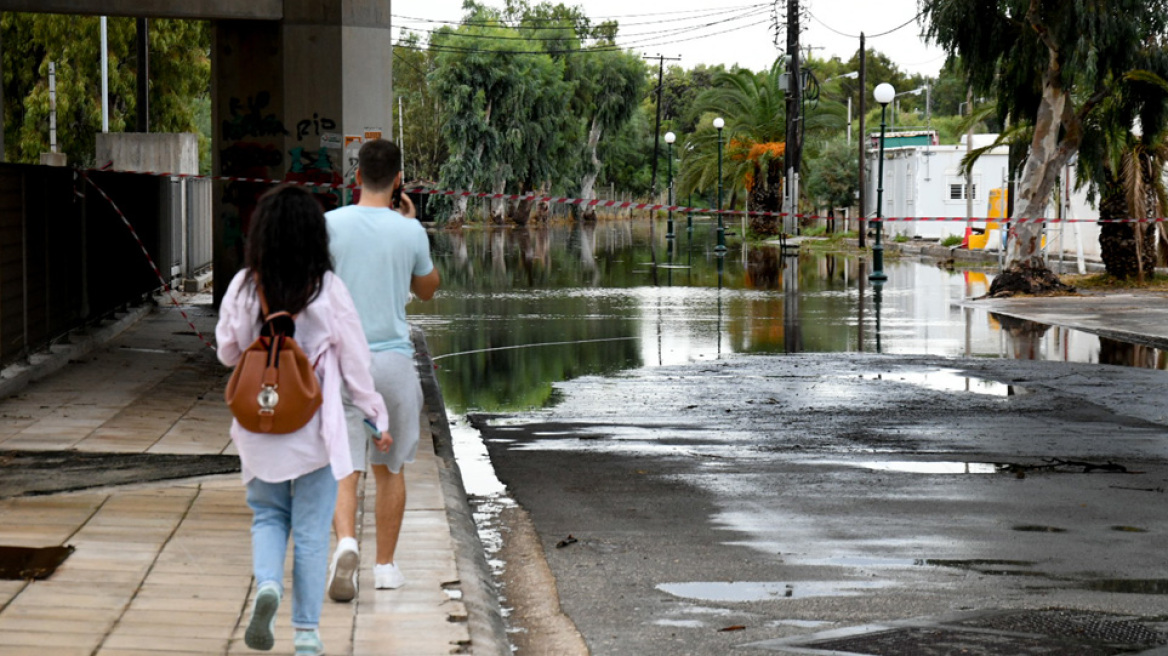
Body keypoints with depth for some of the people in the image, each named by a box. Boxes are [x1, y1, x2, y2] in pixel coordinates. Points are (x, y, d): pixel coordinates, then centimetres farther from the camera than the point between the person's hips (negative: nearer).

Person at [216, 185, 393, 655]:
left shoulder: (244, 287, -6)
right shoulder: (328, 289, -10)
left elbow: (227, 352, 5)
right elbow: (355, 362, -4)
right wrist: (378, 419, 6)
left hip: (259, 427, 2)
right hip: (314, 429, -1)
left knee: (267, 515, 19)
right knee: (311, 530, 8)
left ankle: (267, 583, -9)